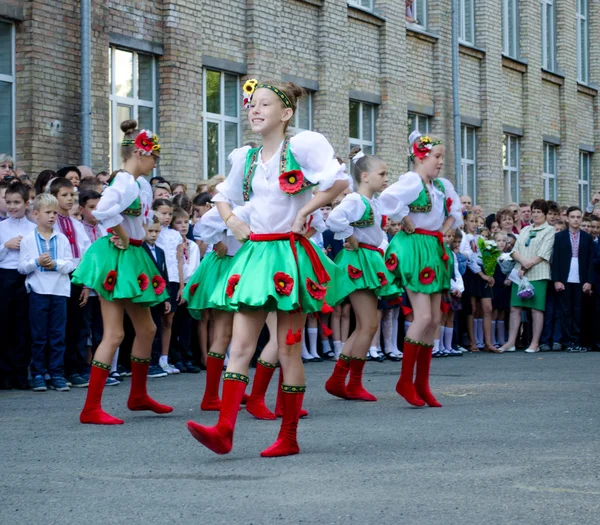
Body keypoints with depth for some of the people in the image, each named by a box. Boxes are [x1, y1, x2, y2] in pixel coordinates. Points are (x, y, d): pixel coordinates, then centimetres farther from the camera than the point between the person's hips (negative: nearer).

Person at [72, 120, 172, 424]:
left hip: (132, 258, 10)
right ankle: (91, 408, -7)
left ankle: (138, 396, 30)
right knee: (114, 334, -10)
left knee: (146, 329, 16)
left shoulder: (140, 184, 11)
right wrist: (123, 235, -20)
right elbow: (103, 211, -36)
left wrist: (136, 236, 9)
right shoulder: (126, 183, -18)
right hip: (117, 259, -10)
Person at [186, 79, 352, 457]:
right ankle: (224, 430, -12)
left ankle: (289, 437, 7)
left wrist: (305, 212, -12)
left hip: (289, 254, -5)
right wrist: (231, 221, 8)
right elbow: (224, 196, 27)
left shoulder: (301, 147, -6)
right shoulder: (246, 157, 12)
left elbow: (339, 181, -17)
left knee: (289, 348, 0)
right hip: (255, 254, 6)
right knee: (241, 344, -5)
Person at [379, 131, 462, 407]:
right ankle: (405, 381, -3)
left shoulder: (442, 185, 12)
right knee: (424, 316, -14)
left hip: (435, 250, 8)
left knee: (435, 319, 6)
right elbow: (388, 199, -32)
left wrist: (443, 230, 13)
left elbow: (455, 210, 30)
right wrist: (408, 224, -19)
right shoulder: (412, 180, -12)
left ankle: (422, 383, 11)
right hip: (414, 248, -8)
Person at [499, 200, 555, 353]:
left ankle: (535, 343, 2)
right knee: (515, 308, 2)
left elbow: (542, 254, -8)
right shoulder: (525, 230, 18)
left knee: (536, 309, -3)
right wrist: (523, 261, -10)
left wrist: (527, 267, -12)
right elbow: (515, 251, 10)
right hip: (519, 273, 5)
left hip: (537, 275, -5)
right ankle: (511, 342, 4)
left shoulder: (549, 230, 2)